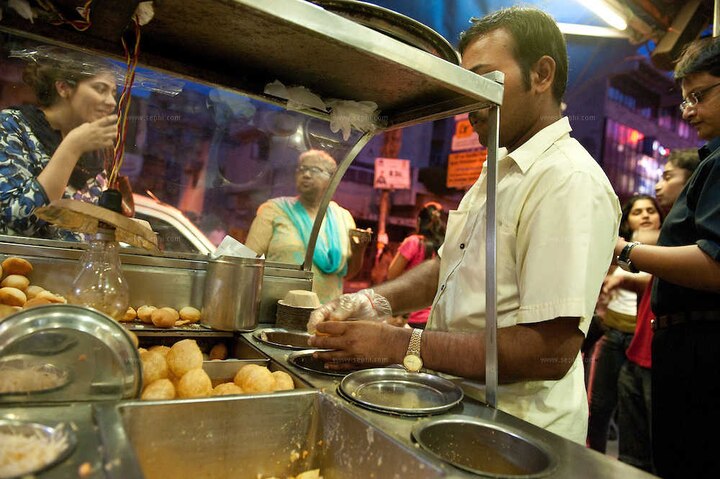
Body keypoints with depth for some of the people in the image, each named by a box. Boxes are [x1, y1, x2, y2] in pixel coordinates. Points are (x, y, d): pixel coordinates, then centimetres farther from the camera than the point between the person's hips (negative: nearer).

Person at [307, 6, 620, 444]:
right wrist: (376, 301, -4)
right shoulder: (499, 168, 9)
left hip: (515, 431, -7)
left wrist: (403, 346, -24)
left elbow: (551, 351, -24)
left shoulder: (572, 182, -19)